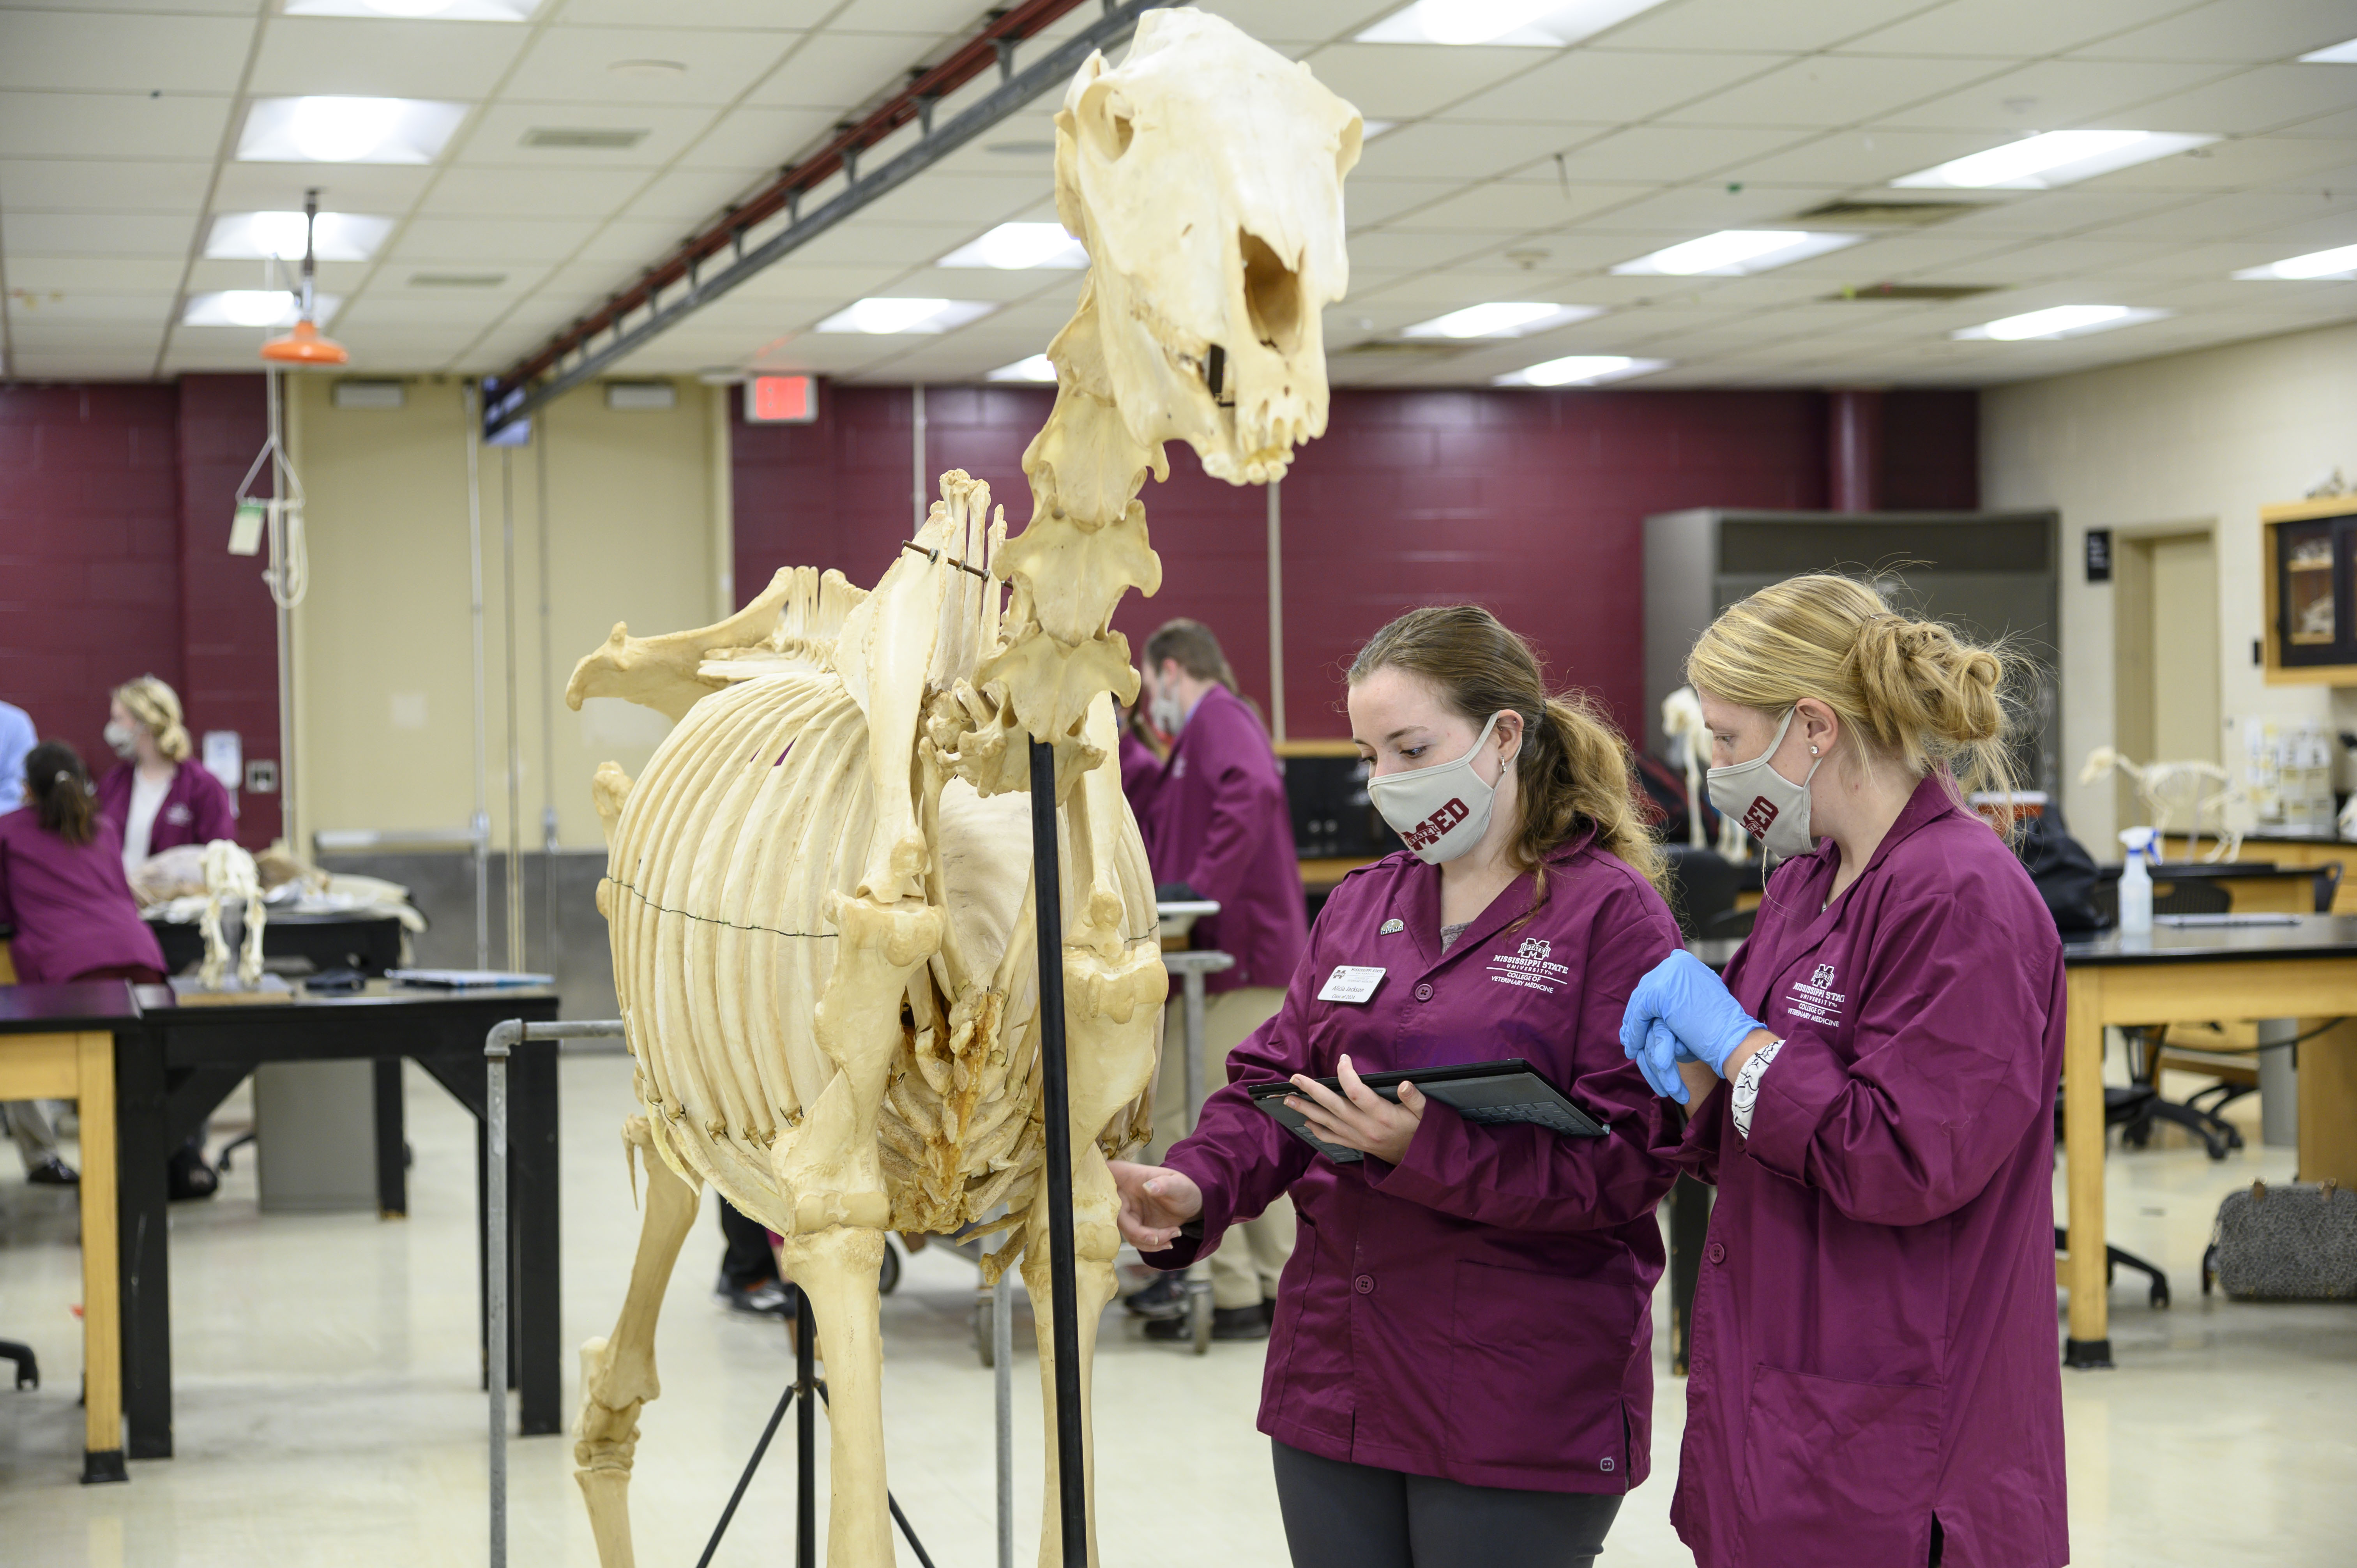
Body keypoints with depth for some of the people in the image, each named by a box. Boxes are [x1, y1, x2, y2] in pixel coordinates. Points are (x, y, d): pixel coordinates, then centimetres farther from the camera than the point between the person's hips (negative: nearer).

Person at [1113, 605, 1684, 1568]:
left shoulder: (1611, 913, -8)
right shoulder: (1359, 907, 13)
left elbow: (1627, 1160, -15)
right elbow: (1272, 1081, 12)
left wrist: (1426, 1149, -26)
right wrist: (1198, 1186, -8)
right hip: (1336, 1378, 6)